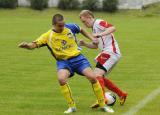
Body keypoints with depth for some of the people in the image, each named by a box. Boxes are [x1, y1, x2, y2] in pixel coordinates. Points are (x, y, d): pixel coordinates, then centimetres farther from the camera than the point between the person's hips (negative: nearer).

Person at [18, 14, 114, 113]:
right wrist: (26, 45, -38)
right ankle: (72, 106, -12)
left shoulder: (70, 27, -3)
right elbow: (34, 45, -17)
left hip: (77, 58, 1)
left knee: (92, 77, -15)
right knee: (61, 79, -31)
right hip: (63, 61, -1)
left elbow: (81, 30, 19)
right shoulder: (48, 36, -10)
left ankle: (103, 105, 4)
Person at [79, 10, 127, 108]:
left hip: (111, 52, -11)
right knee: (100, 77, 15)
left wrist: (101, 34, -33)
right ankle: (122, 95, 21)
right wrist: (84, 44, 11)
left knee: (97, 74, -19)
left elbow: (113, 28, -23)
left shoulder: (98, 23, -7)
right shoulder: (94, 28, 22)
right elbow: (95, 46, 26)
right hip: (108, 53, 11)